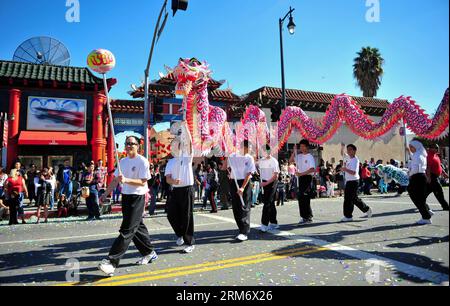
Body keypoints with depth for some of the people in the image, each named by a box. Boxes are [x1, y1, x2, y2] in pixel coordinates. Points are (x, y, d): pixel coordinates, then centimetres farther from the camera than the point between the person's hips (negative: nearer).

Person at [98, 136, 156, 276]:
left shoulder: (142, 161, -11)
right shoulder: (123, 161, 11)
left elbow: (142, 182, -17)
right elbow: (116, 180, 15)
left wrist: (126, 180, -28)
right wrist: (106, 194, 10)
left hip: (137, 198, -8)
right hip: (125, 197, 8)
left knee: (127, 230, -8)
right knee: (137, 227, 15)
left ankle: (112, 262, -9)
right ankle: (149, 253, 30)